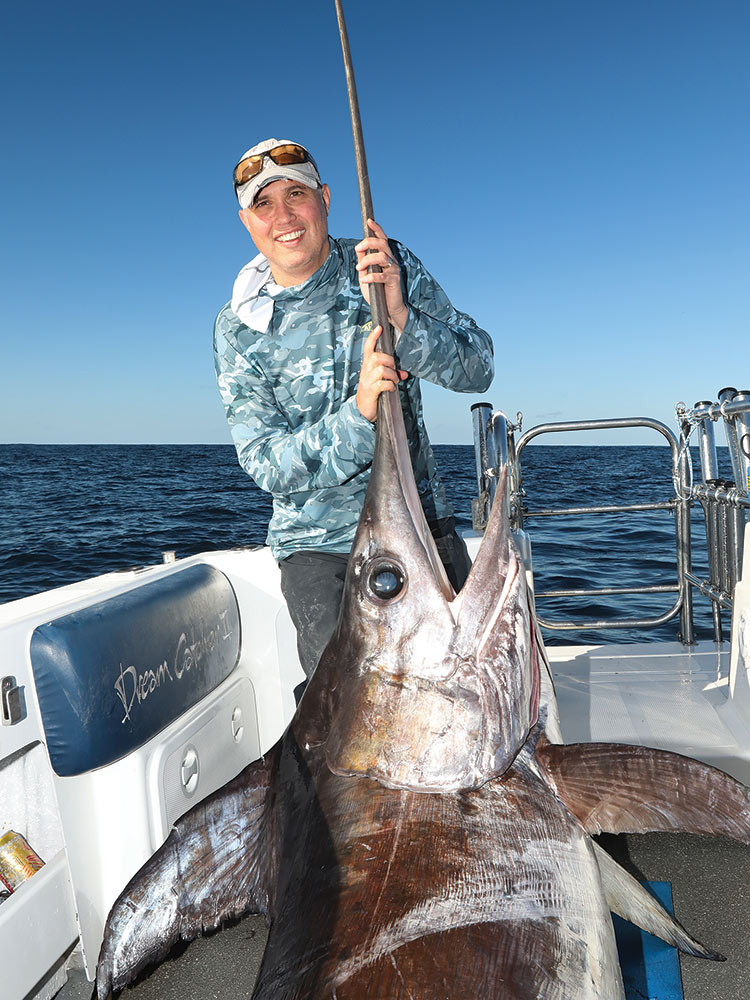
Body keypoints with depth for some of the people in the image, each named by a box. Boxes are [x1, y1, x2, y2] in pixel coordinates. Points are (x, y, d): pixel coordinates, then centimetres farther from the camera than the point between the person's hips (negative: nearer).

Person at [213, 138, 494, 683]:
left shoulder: (393, 267, -1)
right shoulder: (238, 328, -5)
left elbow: (478, 369, -8)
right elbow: (266, 464, -11)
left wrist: (401, 316, -26)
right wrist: (358, 412, -27)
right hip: (319, 542, -1)